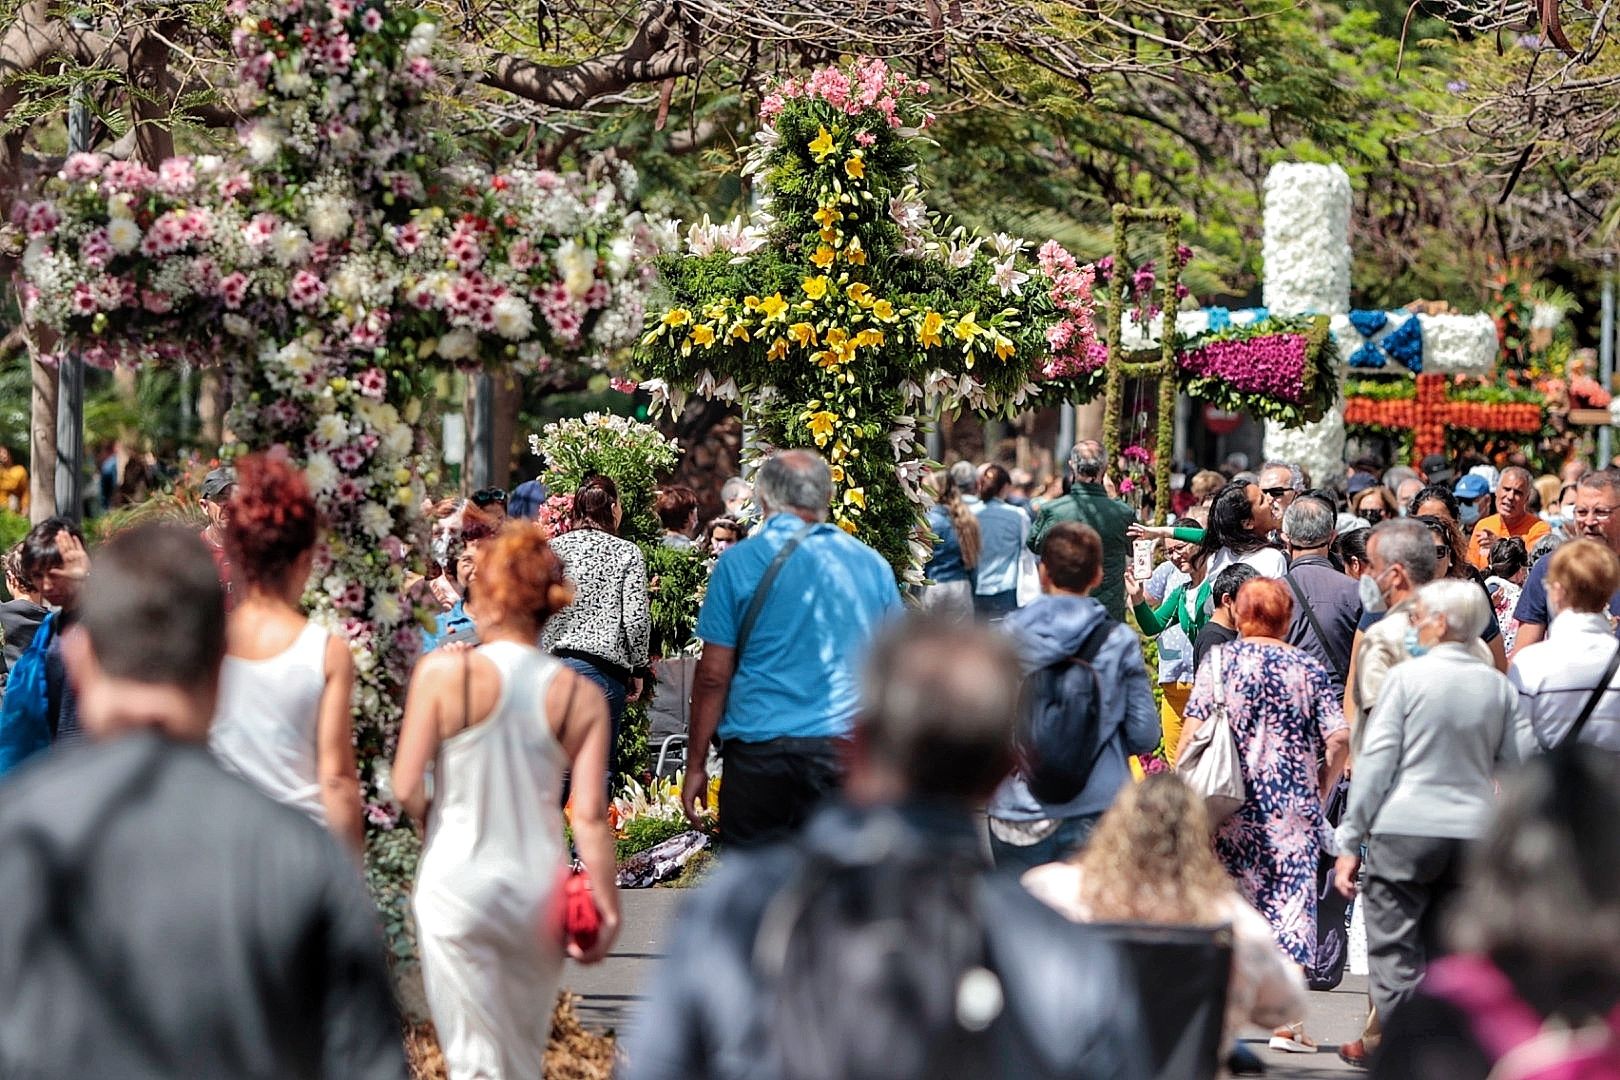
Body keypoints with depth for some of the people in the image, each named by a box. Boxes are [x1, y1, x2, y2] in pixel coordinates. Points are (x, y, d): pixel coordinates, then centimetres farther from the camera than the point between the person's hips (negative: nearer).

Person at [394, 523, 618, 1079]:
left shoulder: (444, 672, -12)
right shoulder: (581, 697, -4)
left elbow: (406, 789, -10)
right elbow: (590, 814, -6)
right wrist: (607, 904, 2)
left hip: (456, 883, -3)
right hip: (537, 887, 3)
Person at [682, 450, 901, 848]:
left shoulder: (740, 563, -1)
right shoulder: (872, 565, 8)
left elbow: (713, 675, -2)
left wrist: (696, 765, 4)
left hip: (759, 748, -2)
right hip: (846, 750, 3)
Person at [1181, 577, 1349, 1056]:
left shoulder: (1220, 661, 1)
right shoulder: (1311, 669, 4)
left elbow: (1193, 731, -6)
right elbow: (1340, 738, -5)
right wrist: (1319, 788, 9)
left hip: (1229, 802, 0)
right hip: (1294, 805, 0)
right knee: (1292, 899, 2)